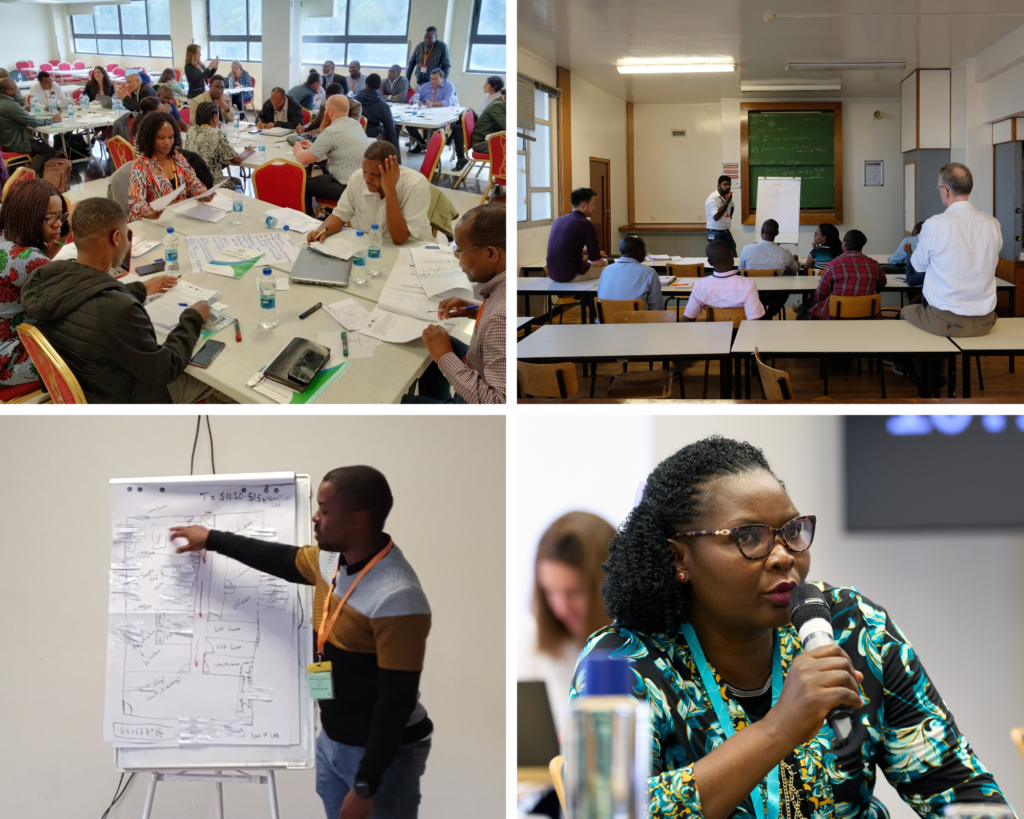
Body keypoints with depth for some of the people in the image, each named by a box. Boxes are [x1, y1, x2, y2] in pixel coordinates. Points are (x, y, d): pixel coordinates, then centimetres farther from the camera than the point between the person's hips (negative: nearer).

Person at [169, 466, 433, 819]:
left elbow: (397, 701, -26)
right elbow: (281, 560, 23)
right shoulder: (333, 560, 1)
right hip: (331, 740, 9)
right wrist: (212, 538, 29)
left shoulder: (397, 598, -28)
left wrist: (366, 786, -25)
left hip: (383, 752, -9)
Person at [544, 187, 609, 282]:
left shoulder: (558, 221, 8)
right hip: (573, 276, -8)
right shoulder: (586, 225, -13)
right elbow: (596, 262, -10)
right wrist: (605, 262, 14)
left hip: (553, 275, 8)